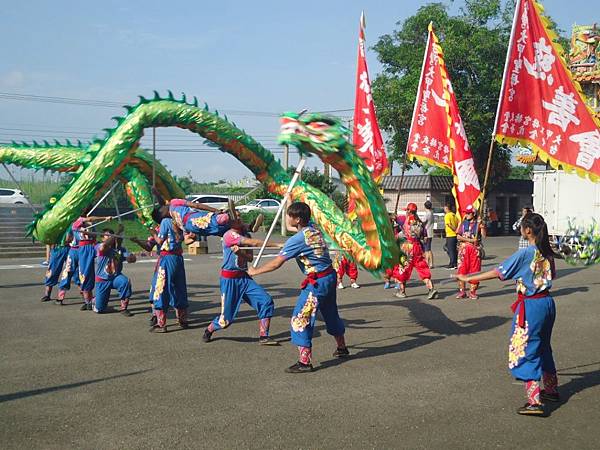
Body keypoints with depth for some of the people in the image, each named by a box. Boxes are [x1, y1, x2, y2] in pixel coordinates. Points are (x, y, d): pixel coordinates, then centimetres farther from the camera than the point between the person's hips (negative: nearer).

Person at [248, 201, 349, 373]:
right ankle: (342, 348, 44)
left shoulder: (297, 239, -19)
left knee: (301, 318, -4)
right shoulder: (313, 229, 5)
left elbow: (276, 263, -17)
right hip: (330, 277, 10)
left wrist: (255, 271, -5)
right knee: (331, 314, 26)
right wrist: (290, 200, 33)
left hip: (317, 282, -10)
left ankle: (305, 361, -4)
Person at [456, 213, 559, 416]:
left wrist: (468, 278, -11)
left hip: (531, 306, -8)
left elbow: (498, 273, -17)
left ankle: (534, 401, -9)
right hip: (547, 302, 8)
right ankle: (551, 390, 37)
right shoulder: (547, 252, 3)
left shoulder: (524, 253, -18)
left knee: (526, 351, -3)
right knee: (543, 347, 23)